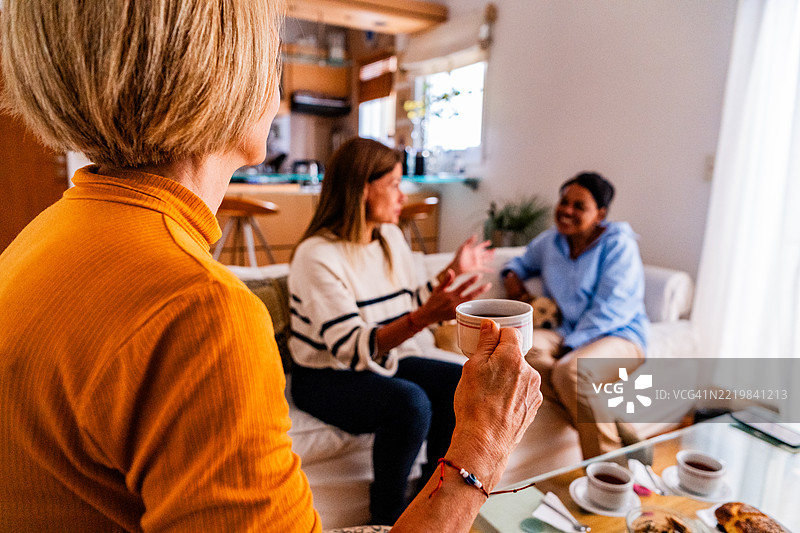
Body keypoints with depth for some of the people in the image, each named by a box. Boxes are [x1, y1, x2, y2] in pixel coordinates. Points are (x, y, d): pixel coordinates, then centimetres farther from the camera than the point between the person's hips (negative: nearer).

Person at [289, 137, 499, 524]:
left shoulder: (391, 236, 2)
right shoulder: (317, 256, -22)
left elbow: (407, 305, 13)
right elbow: (354, 350, -29)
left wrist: (454, 272, 6)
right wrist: (425, 317, -42)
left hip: (381, 360, 7)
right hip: (324, 376, -7)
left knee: (462, 382, -13)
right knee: (410, 401, -32)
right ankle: (388, 515, -6)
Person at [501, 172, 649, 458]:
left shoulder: (618, 244, -5)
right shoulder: (550, 241, 11)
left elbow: (610, 309, -14)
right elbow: (523, 261, 32)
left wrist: (571, 345, -19)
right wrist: (512, 274, 8)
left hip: (617, 335, -5)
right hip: (565, 332, 5)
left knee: (570, 372, -37)